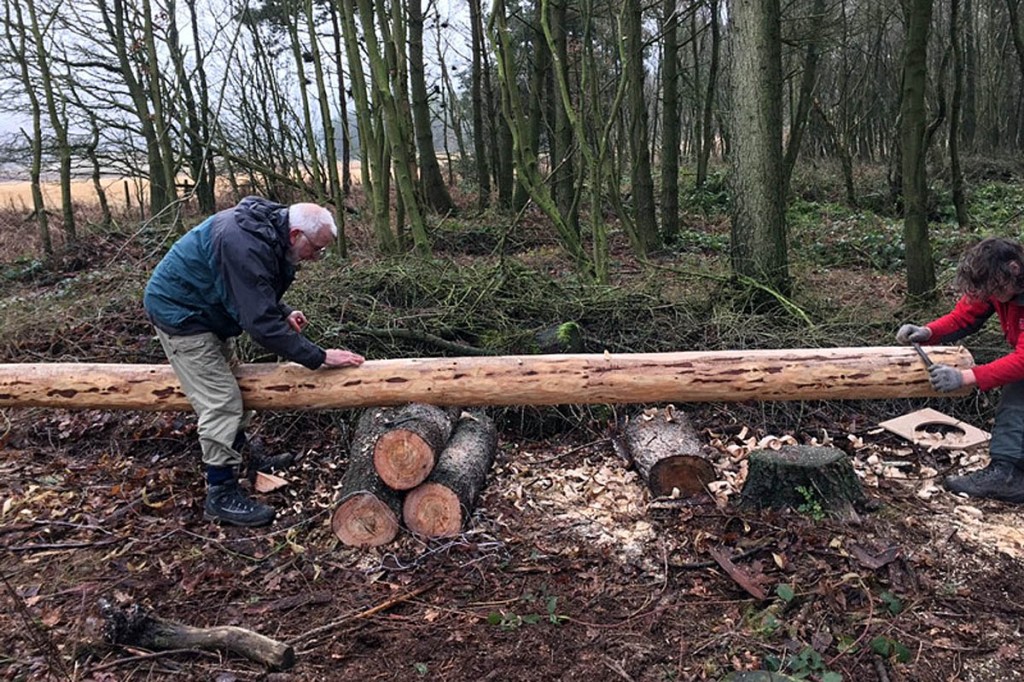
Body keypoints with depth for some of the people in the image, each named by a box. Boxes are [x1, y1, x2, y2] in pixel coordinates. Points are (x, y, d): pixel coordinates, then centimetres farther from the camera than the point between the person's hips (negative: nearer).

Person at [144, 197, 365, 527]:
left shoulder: (269, 225, -4)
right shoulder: (246, 247, -34)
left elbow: (256, 292, 13)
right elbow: (262, 323, -36)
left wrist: (284, 313, -2)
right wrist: (318, 357, -32)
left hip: (206, 308, 10)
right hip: (179, 312, -10)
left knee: (231, 384, 21)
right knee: (220, 402, -11)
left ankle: (240, 458, 39)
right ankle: (221, 494, -1)